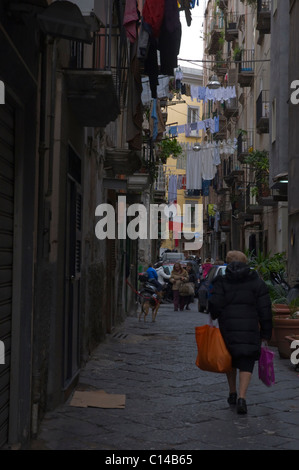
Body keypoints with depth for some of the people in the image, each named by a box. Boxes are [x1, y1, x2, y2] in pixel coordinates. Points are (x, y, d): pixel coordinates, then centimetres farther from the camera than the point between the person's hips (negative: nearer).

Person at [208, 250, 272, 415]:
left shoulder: (221, 281, -3)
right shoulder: (257, 282, 3)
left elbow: (215, 305, -13)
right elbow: (265, 310, 1)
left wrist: (213, 317, 8)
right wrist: (265, 333, 7)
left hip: (228, 327, 0)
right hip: (250, 328, 0)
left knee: (230, 359, 20)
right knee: (246, 363, 4)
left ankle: (232, 394, 30)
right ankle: (242, 398, -11)